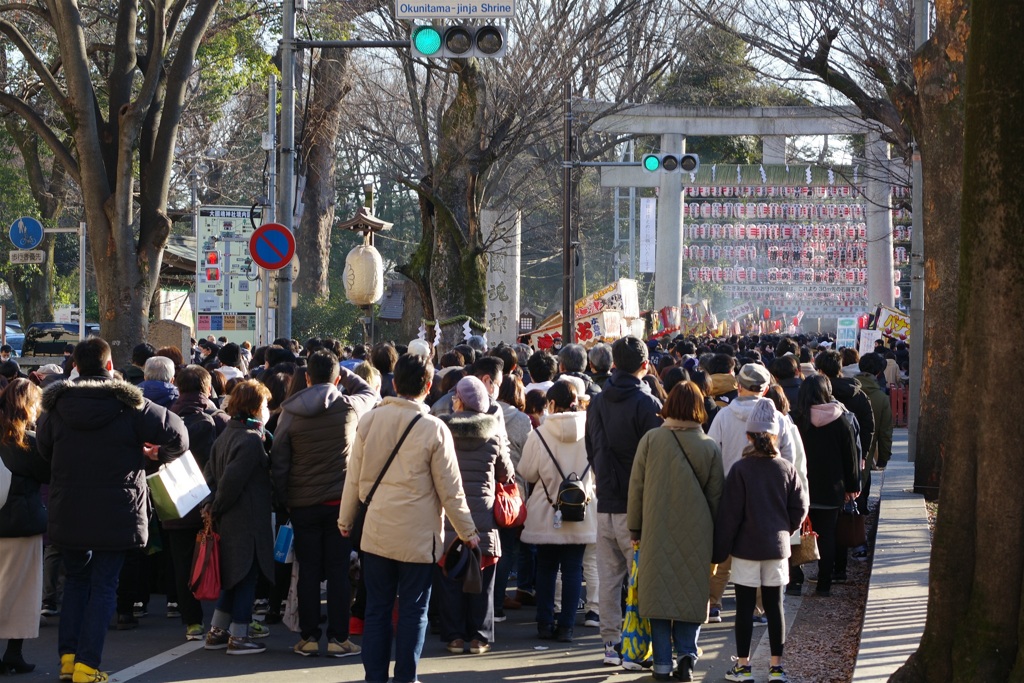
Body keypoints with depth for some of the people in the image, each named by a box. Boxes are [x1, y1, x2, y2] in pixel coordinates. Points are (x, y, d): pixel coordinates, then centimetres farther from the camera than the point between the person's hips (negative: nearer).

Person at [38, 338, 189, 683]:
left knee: (76, 579, 20)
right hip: (115, 514, -3)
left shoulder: (55, 406, 0)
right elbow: (177, 435, -5)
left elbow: (43, 448, 15)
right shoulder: (129, 405, -9)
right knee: (104, 586, 4)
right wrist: (160, 453, 15)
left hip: (67, 512, 3)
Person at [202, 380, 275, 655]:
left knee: (233, 575, 18)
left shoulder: (225, 436, 12)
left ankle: (216, 632, 21)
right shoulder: (251, 440, -17)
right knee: (246, 575, 0)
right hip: (248, 521, -9)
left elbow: (210, 475, 12)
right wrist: (217, 508, -10)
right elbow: (231, 480, -22)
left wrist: (214, 508, 10)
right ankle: (238, 637, 5)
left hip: (229, 520, 9)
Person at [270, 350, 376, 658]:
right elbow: (370, 393, 16)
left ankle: (308, 636, 10)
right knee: (338, 571, 4)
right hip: (340, 501, -1)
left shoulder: (290, 413, -3)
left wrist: (283, 499, 7)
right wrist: (342, 371, 15)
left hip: (302, 504, 1)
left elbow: (278, 461, 0)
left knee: (308, 571, 7)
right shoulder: (349, 407, -7)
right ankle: (338, 638, 4)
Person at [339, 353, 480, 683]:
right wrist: (468, 531, 4)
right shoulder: (434, 429, -11)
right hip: (417, 536, -3)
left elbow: (353, 478, 4)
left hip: (376, 532, 3)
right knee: (413, 611, 6)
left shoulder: (369, 421, -2)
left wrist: (345, 519, 18)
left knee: (377, 609, 10)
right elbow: (450, 489, -7)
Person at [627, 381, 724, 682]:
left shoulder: (651, 439, -6)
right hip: (696, 533, 1)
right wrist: (716, 536, 14)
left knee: (659, 592, 6)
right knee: (691, 593, 10)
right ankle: (687, 653, -5)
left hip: (657, 530, -1)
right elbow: (716, 496, 4)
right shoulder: (710, 447, -2)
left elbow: (636, 486, -1)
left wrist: (635, 526, 10)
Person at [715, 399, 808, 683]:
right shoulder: (787, 470, -1)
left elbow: (729, 514, -10)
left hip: (746, 548, -3)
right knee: (774, 605, 8)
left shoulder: (740, 470, -10)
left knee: (745, 606, 4)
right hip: (777, 546, 3)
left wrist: (719, 550, -4)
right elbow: (800, 507, 3)